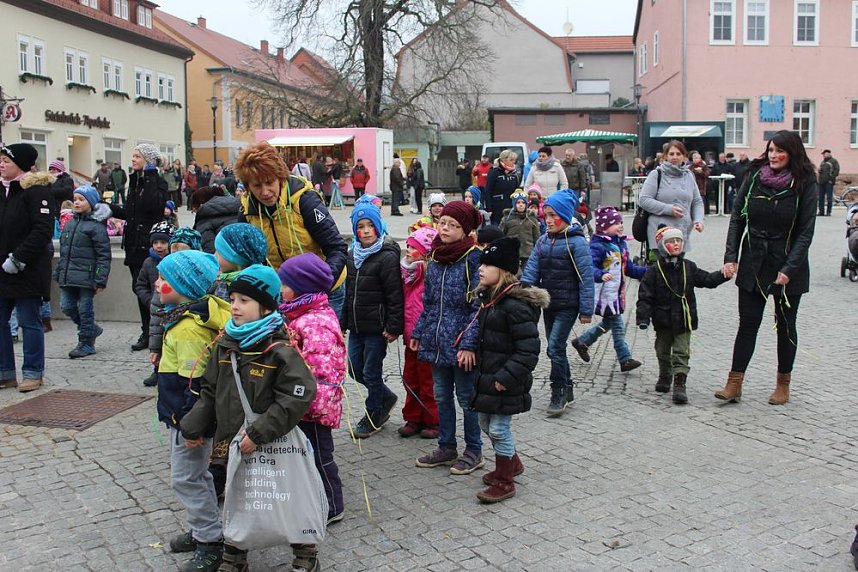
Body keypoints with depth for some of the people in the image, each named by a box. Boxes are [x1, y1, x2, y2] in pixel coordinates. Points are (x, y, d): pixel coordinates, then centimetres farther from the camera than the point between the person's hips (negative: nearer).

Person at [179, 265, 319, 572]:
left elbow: (297, 397, -24)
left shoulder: (279, 349, -18)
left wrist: (259, 433, -25)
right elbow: (210, 391, 12)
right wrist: (193, 427, 8)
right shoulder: (225, 344, 2)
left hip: (273, 446, -6)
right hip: (231, 442, 6)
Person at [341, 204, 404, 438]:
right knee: (355, 369, 14)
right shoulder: (351, 255, 10)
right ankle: (387, 397, 35)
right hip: (356, 326, 7)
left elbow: (395, 296, -15)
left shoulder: (387, 257, -13)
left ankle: (373, 416, 22)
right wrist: (342, 322, 14)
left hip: (376, 328, -7)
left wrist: (393, 328, -17)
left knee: (371, 372, 3)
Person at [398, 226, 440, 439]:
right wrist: (405, 330, 12)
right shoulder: (408, 273, 9)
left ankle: (433, 421, 17)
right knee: (410, 379, 15)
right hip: (411, 337, 8)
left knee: (428, 381, 4)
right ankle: (412, 419, 27)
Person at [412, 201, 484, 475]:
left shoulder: (473, 259, -13)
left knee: (466, 398, 5)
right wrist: (419, 332, 13)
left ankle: (474, 451, 20)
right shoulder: (435, 258, 8)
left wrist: (469, 343, -20)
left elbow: (478, 306, -15)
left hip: (461, 344, -7)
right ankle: (446, 448, 29)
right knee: (442, 396, 15)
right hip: (437, 340, 7)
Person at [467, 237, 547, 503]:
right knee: (486, 424, 20)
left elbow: (528, 351, -24)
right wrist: (480, 371, 16)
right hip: (486, 378, 10)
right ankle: (512, 463, 41)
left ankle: (505, 482, 17)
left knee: (499, 429, 1)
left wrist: (506, 377, -24)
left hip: (505, 383, -9)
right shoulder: (488, 299, 7)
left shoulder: (516, 306, -23)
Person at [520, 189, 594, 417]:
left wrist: (586, 310, -13)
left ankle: (558, 394, 0)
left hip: (568, 306, -7)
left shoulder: (576, 242, -11)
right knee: (556, 348, 13)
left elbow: (586, 278, -12)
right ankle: (566, 391, 27)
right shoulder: (543, 241, 8)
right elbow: (531, 270, 3)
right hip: (549, 304, 7)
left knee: (555, 347, -12)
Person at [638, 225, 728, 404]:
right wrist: (643, 317, -16)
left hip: (683, 319, 1)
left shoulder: (688, 267, 3)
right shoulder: (654, 270, -8)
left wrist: (722, 275, -9)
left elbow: (706, 279, 8)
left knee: (682, 352, -5)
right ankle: (664, 377, 36)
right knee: (663, 351, 15)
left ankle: (679, 384, -6)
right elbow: (645, 296, -9)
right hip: (663, 320, -1)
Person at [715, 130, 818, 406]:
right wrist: (730, 257, -7)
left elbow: (806, 231, -9)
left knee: (786, 325, 10)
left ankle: (783, 384, 23)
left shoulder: (804, 183, -8)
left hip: (788, 267, -2)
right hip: (753, 264, 2)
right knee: (748, 323, 2)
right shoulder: (754, 177, 0)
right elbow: (737, 218, 2)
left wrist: (789, 269, -17)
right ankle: (734, 384, 4)